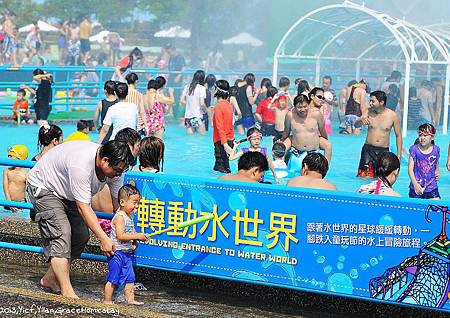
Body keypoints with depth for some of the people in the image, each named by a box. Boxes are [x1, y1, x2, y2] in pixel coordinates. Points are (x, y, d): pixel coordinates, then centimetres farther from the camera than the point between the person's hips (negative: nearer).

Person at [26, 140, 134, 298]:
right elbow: (83, 208, -38)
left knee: (81, 237, 3)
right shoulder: (81, 165, -40)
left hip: (68, 194, 8)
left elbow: (118, 203, -10)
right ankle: (67, 291, -22)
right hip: (43, 187, -8)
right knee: (61, 233, -21)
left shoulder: (115, 168, -16)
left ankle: (50, 279, 19)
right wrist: (104, 239, -39)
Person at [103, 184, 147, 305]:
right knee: (113, 279, -4)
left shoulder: (129, 217, 13)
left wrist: (134, 241, 5)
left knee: (130, 278, 9)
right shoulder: (119, 217, -16)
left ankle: (130, 299, 14)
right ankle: (107, 301, 3)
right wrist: (137, 236, -23)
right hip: (117, 253, -9)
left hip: (127, 253, 9)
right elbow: (120, 236, -25)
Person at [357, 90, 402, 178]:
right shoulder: (369, 112, -2)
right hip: (368, 149, 1)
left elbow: (398, 135, 5)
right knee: (365, 177, -8)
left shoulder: (392, 115, -4)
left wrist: (399, 154, 2)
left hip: (384, 151, 0)